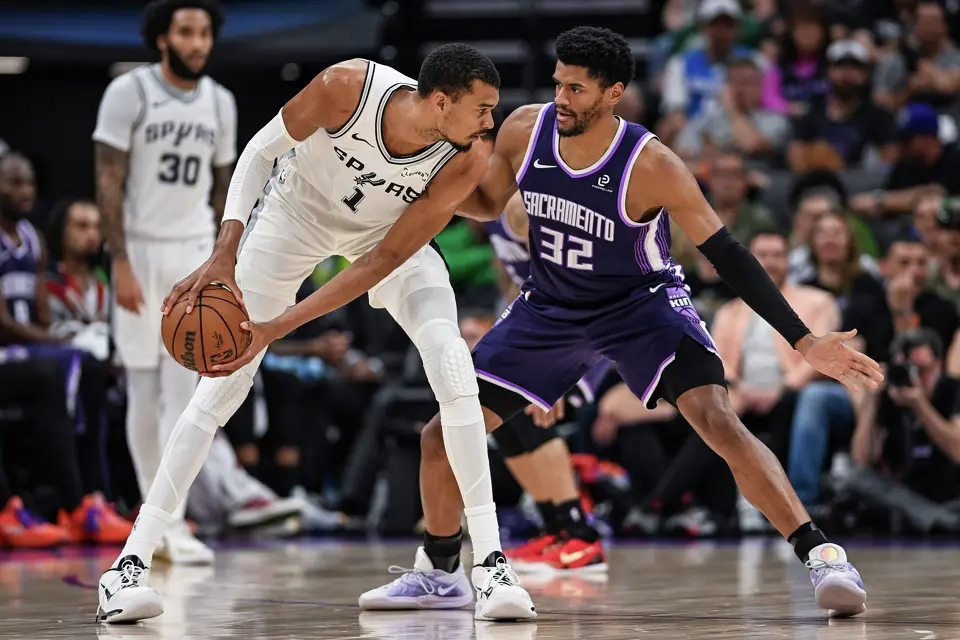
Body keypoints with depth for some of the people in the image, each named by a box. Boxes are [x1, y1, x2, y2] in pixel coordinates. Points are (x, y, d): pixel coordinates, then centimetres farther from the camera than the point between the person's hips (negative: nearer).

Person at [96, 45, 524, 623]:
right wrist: (224, 256, -28)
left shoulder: (465, 163, -30)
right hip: (297, 211, -1)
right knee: (224, 383, -8)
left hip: (391, 232, 1)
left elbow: (382, 261, -26)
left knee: (452, 365, -20)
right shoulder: (347, 88, -35)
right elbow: (261, 150, -17)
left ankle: (491, 566, -15)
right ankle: (131, 562, -4)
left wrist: (278, 328, -32)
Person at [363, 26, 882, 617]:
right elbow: (487, 205, 6)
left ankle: (822, 556, -26)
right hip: (550, 307, 5)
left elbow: (727, 255, -23)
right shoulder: (525, 130, -15)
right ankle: (438, 569, 25)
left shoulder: (651, 165, -27)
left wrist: (804, 342, -28)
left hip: (642, 303, -5)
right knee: (442, 435, 1)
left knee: (719, 422, -28)